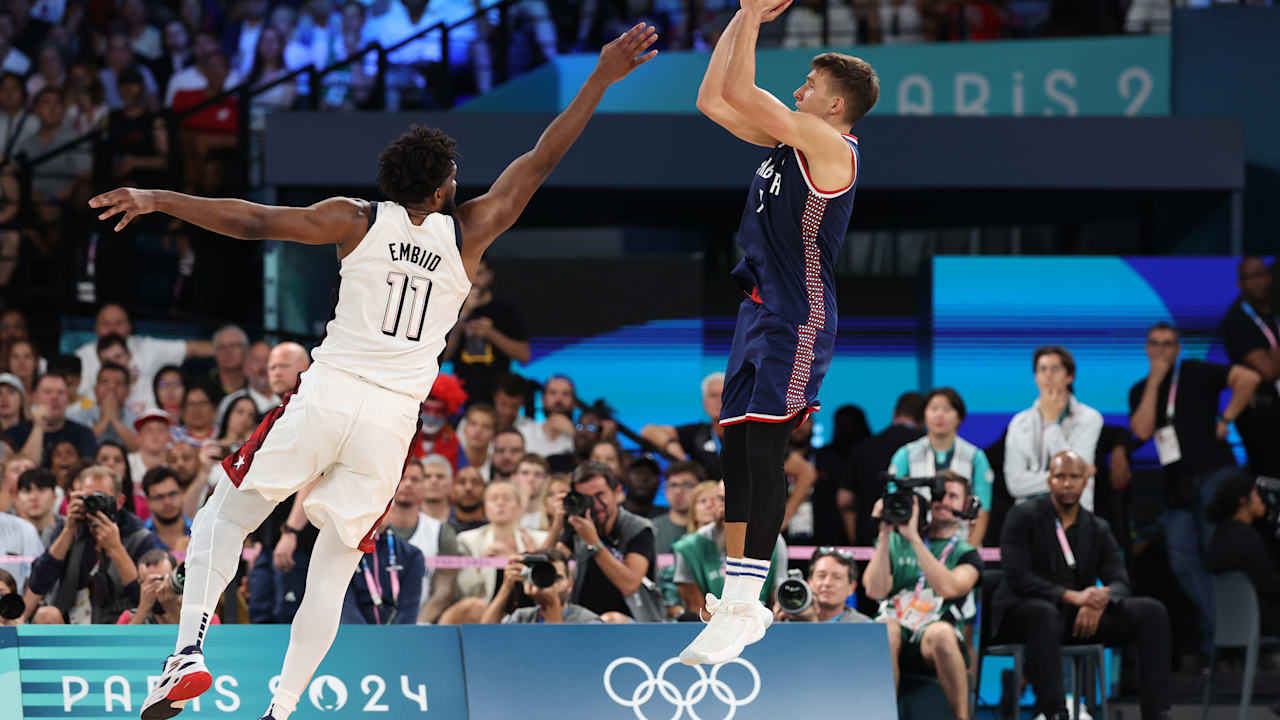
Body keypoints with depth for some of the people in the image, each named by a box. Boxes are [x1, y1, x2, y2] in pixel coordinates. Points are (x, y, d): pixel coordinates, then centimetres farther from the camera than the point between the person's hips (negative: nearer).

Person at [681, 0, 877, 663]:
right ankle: (739, 601, 13)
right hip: (759, 310, 10)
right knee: (734, 452, 8)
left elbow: (741, 93, -18)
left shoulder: (830, 147, -12)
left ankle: (741, 609, -18)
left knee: (764, 451, -15)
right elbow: (714, 100, 16)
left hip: (796, 321, -10)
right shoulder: (788, 139, 15)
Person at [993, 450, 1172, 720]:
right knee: (1044, 613, -43)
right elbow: (1017, 577, -16)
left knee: (1152, 612, -14)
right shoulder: (1023, 517, -3)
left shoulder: (1098, 529, 12)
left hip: (1080, 616, 5)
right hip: (1023, 611, -5)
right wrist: (1070, 597, -29)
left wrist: (1099, 601, -23)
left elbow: (1120, 583, 3)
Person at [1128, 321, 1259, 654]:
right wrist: (1155, 381, -8)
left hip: (1214, 474, -6)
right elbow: (1142, 430, -7)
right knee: (1182, 561, -4)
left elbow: (1249, 378, -11)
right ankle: (1216, 636, 1)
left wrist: (1226, 420, -9)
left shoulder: (1196, 373, -2)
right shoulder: (1141, 391, 12)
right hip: (1177, 486, 6)